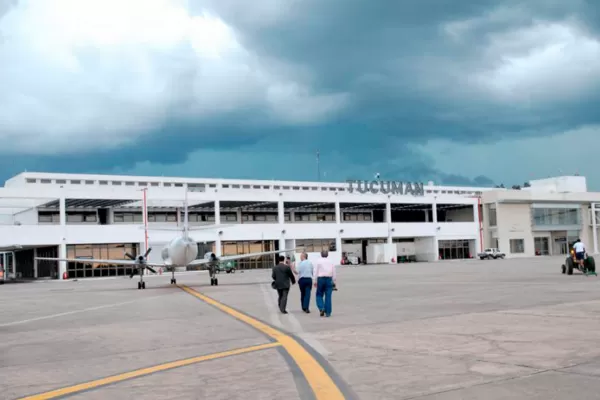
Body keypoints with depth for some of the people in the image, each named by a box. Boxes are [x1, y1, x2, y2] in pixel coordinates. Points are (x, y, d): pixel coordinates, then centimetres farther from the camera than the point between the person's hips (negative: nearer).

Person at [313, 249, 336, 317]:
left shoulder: (318, 261, 1)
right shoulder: (331, 262, 8)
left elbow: (315, 272, -2)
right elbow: (334, 272, 9)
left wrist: (315, 281, 1)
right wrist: (334, 281, 14)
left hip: (320, 279, -2)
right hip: (329, 279, 2)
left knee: (319, 295, 10)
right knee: (328, 296, 3)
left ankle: (321, 308, -11)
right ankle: (328, 313, 1)